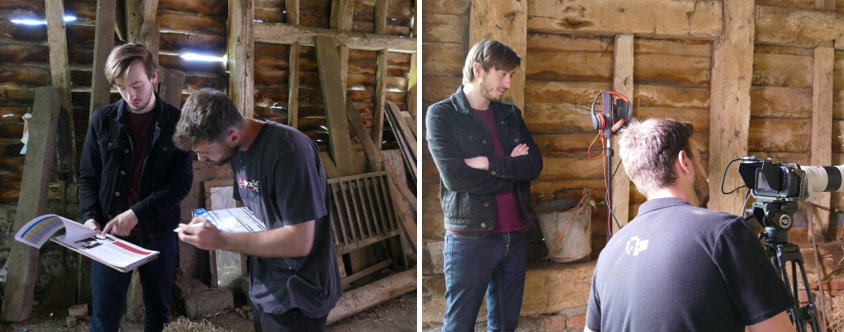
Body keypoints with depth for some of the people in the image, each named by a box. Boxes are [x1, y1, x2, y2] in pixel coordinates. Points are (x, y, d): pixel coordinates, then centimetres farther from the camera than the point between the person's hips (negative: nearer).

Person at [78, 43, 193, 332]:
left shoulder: (176, 121, -4)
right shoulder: (102, 120, 1)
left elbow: (183, 181, -9)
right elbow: (88, 176, 7)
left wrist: (136, 213, -18)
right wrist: (90, 216, -11)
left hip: (158, 233, 0)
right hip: (110, 233, 1)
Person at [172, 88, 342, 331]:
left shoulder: (289, 151, -26)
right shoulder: (238, 149, 3)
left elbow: (299, 242, -28)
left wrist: (221, 241, -26)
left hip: (295, 298, -8)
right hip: (263, 289, 8)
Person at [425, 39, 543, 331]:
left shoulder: (511, 115, 13)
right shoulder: (441, 114, -4)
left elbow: (535, 165, 1)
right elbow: (454, 176, -16)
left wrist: (489, 163, -14)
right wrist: (511, 167, -6)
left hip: (514, 236, 6)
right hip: (470, 239, -5)